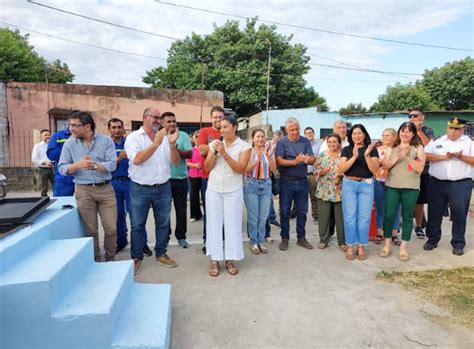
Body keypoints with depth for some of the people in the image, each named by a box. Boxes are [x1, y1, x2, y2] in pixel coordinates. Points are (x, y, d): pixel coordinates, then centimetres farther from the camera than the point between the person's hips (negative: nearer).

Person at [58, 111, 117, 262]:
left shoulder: (106, 140, -1)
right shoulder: (69, 144, 3)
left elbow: (112, 164, -9)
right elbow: (62, 168, 0)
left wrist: (94, 166, -24)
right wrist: (78, 165, -18)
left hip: (105, 188, 0)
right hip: (84, 190, 1)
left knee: (111, 228, 2)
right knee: (91, 229, 9)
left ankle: (110, 259, 22)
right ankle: (94, 261, 26)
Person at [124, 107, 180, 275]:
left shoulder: (164, 137, 5)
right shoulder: (133, 137, -5)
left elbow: (175, 161, 1)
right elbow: (137, 160, -21)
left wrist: (172, 144, -16)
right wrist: (156, 144, -25)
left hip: (163, 188, 4)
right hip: (140, 189, -3)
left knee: (163, 223, 13)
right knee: (138, 225, 7)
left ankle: (161, 254, 29)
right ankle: (136, 258, 22)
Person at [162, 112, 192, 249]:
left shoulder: (183, 135, 2)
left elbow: (190, 154, -6)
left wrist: (177, 150, -22)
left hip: (181, 179, 1)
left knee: (181, 210, 9)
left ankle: (181, 236, 24)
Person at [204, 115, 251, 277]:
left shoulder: (244, 146, -3)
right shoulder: (214, 143, 4)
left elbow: (240, 169, -14)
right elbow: (207, 167, 2)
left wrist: (224, 153, -19)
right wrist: (215, 152, -12)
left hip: (233, 191, -2)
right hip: (213, 190, 2)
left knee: (232, 224, 2)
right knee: (214, 223, 4)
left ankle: (230, 259, 14)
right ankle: (215, 259, 13)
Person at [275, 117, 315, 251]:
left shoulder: (305, 141, 5)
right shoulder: (282, 142, -4)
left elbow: (312, 160, -2)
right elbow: (279, 161, -14)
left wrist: (308, 159, -25)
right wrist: (295, 161, -27)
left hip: (302, 181, 3)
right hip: (287, 181, -3)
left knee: (302, 211, 10)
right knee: (285, 211, 4)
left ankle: (301, 238, 23)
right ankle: (285, 238, 16)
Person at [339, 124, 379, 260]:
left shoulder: (372, 149, 3)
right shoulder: (346, 149, 4)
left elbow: (375, 170, -5)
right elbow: (342, 169, -7)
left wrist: (367, 156, -19)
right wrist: (354, 156, -19)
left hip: (366, 185, 0)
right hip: (349, 185, 0)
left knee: (364, 217, 4)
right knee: (350, 217, 1)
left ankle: (361, 246, 17)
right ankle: (350, 246, 11)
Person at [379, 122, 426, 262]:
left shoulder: (418, 148, 1)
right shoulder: (392, 147, 8)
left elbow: (420, 168, -9)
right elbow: (385, 165, -1)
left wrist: (408, 156, -18)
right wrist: (397, 157, -16)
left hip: (411, 188, -1)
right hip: (392, 186, 2)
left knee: (407, 217, 6)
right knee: (388, 216, 3)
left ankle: (403, 248, 17)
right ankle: (387, 245, 17)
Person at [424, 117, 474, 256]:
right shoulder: (437, 141, 9)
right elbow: (425, 155, -4)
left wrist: (460, 157, -16)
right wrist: (444, 157, -12)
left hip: (461, 184, -1)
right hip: (437, 183, 1)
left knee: (459, 215, 3)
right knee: (434, 213, 8)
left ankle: (458, 244, 17)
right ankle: (432, 240, 22)